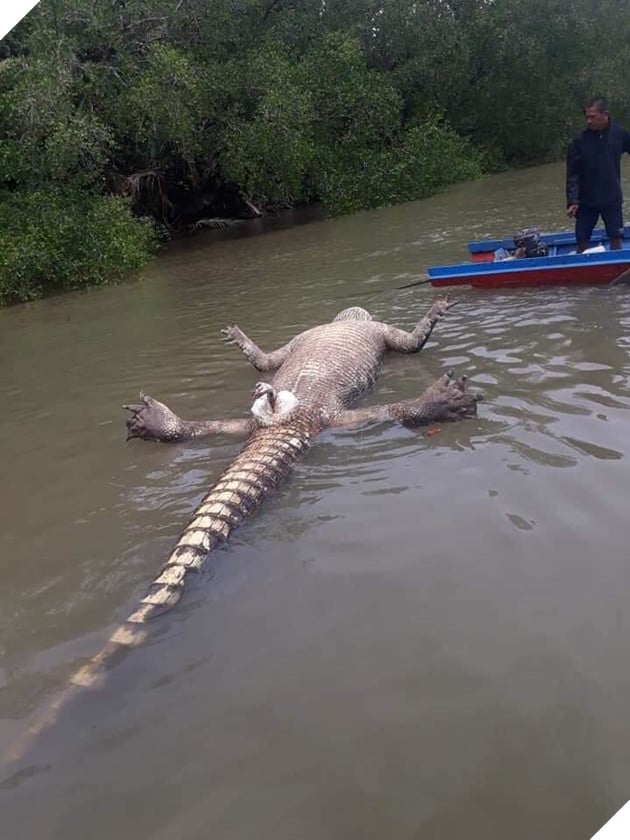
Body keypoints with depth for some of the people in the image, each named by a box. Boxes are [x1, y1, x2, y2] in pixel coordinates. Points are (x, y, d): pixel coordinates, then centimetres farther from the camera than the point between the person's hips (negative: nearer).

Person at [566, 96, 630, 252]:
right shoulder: (579, 141, -9)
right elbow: (572, 174, -8)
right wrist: (572, 201, -16)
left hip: (612, 199, 1)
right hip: (586, 201, -1)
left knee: (616, 238, 6)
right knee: (582, 240, 3)